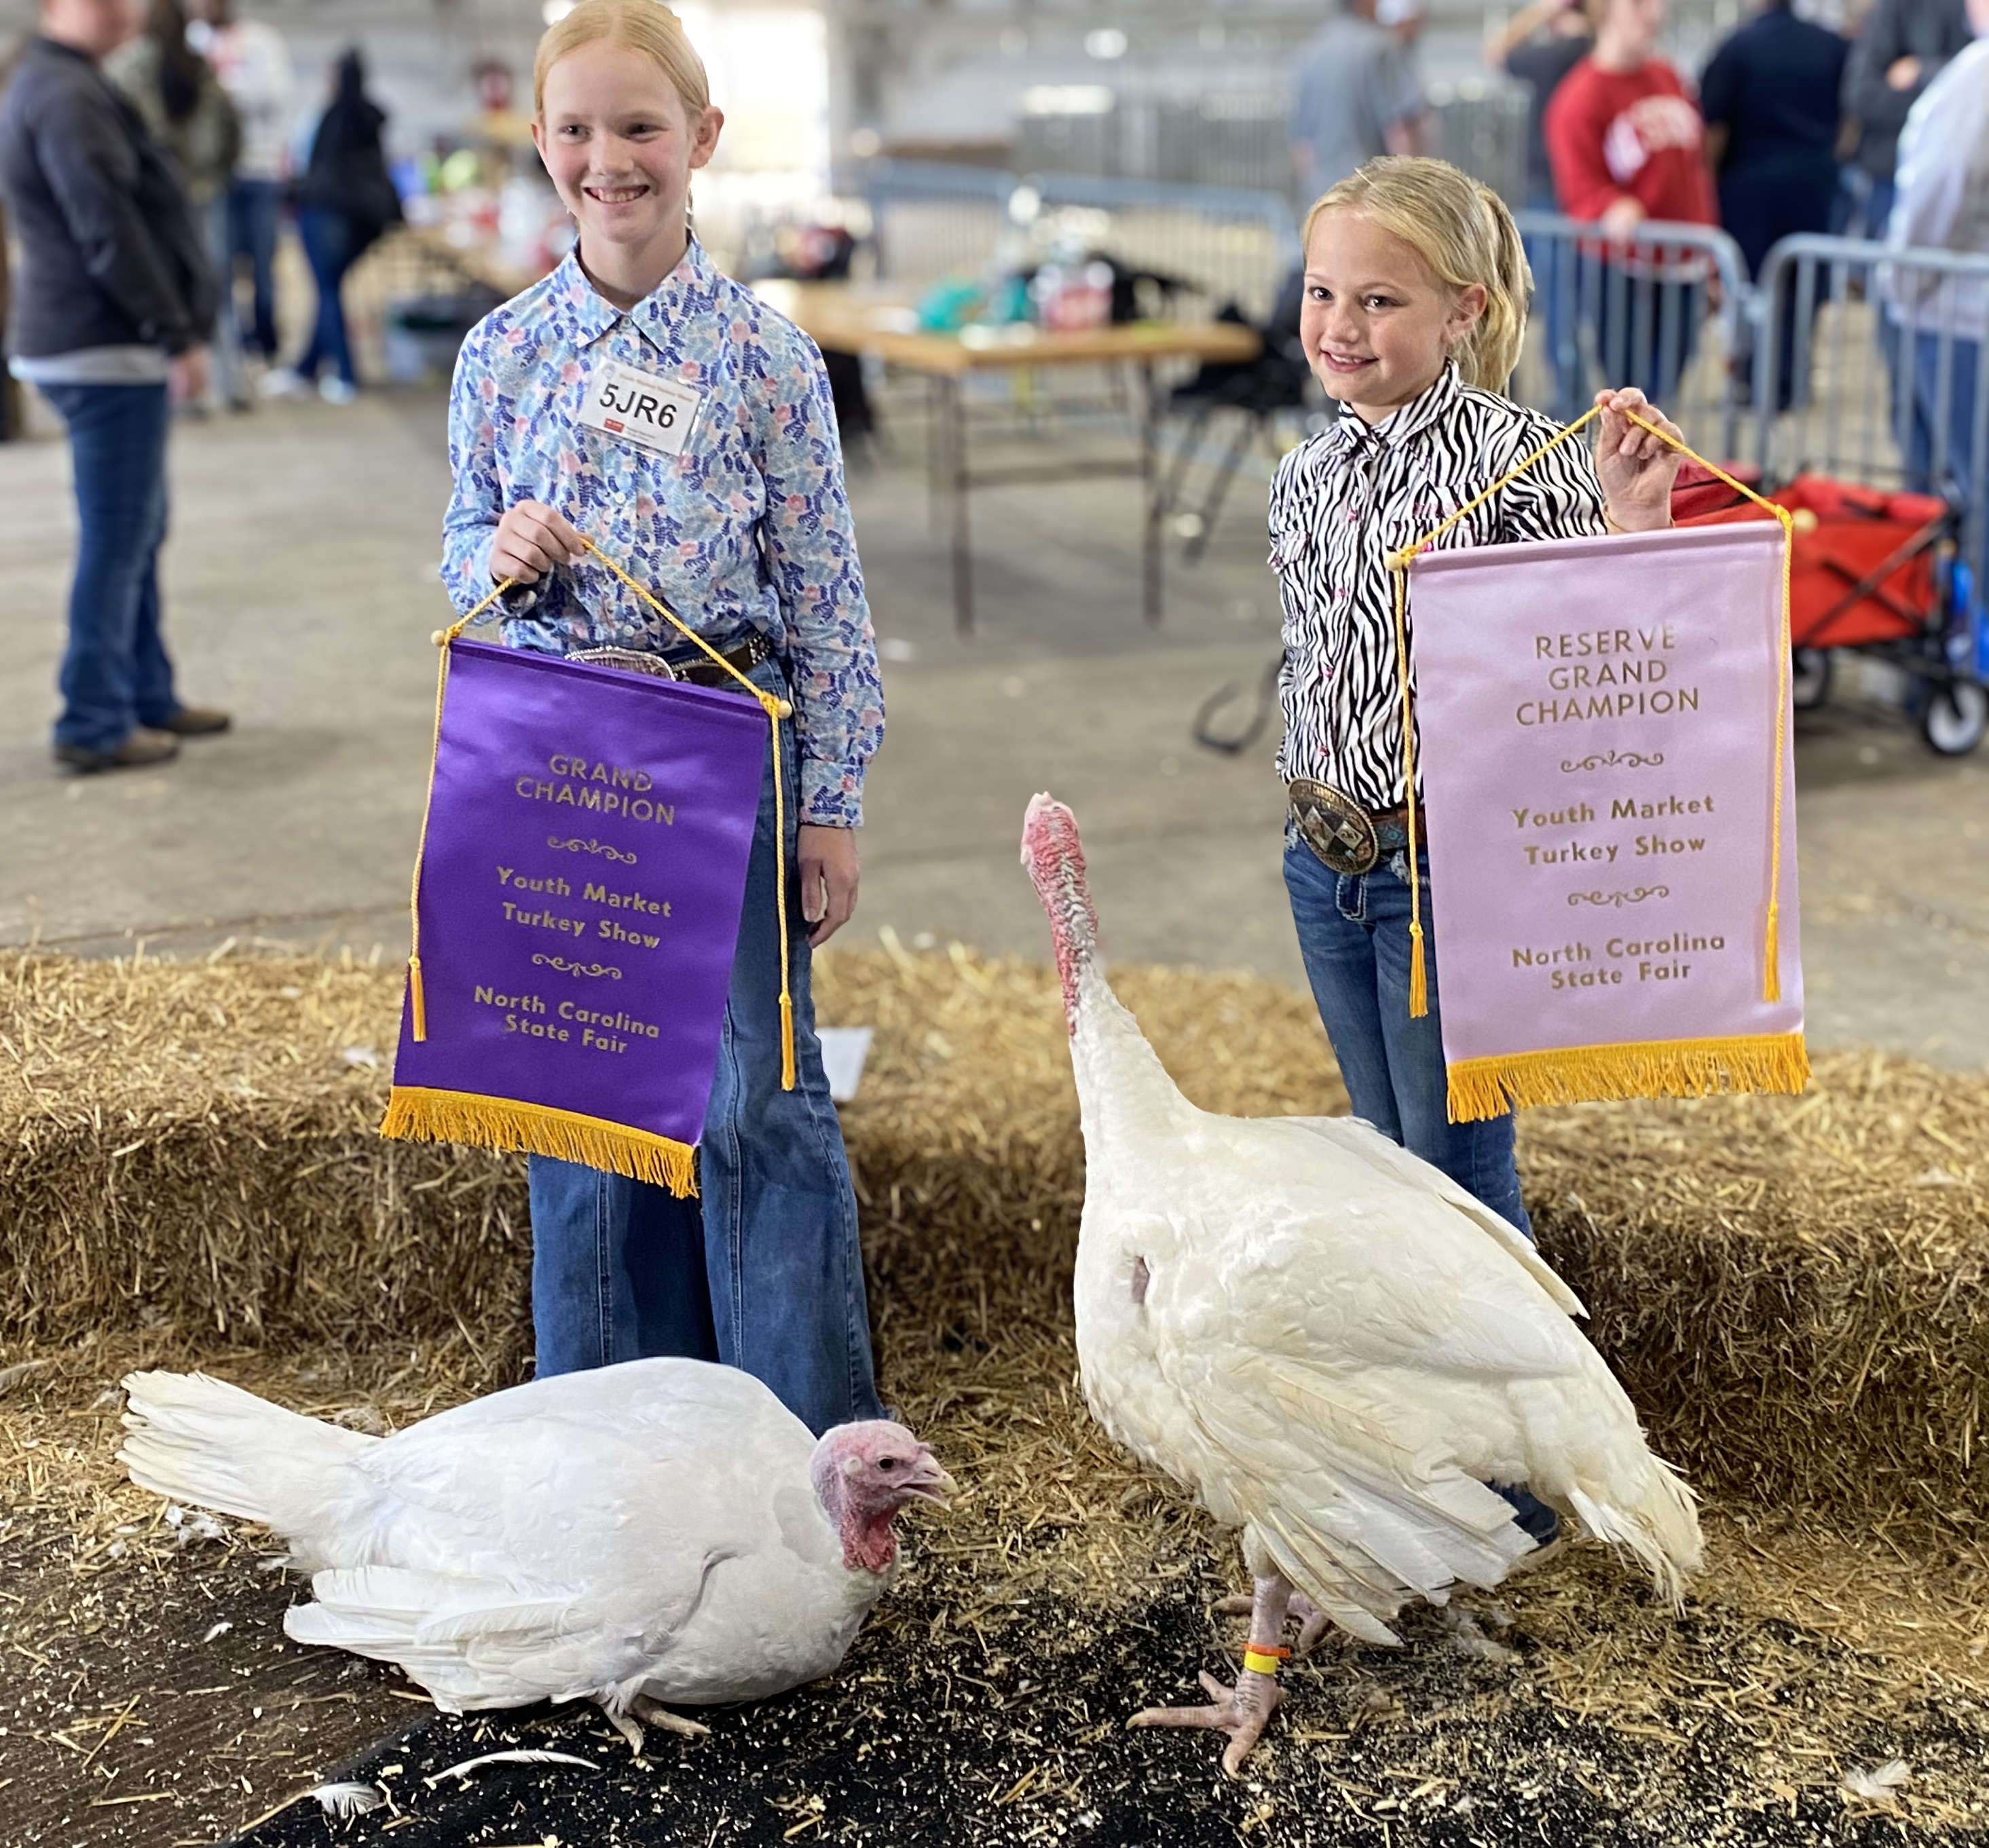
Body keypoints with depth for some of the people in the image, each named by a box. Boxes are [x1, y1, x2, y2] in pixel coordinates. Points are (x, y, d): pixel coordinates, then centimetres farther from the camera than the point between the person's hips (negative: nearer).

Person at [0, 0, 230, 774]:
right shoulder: (67, 97, -17)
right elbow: (109, 231, -22)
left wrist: (171, 328, 18)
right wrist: (176, 334, -18)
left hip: (99, 344, 11)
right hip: (105, 349, -11)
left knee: (134, 534, 17)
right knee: (116, 538, -5)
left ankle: (147, 697, 27)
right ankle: (94, 724, 1)